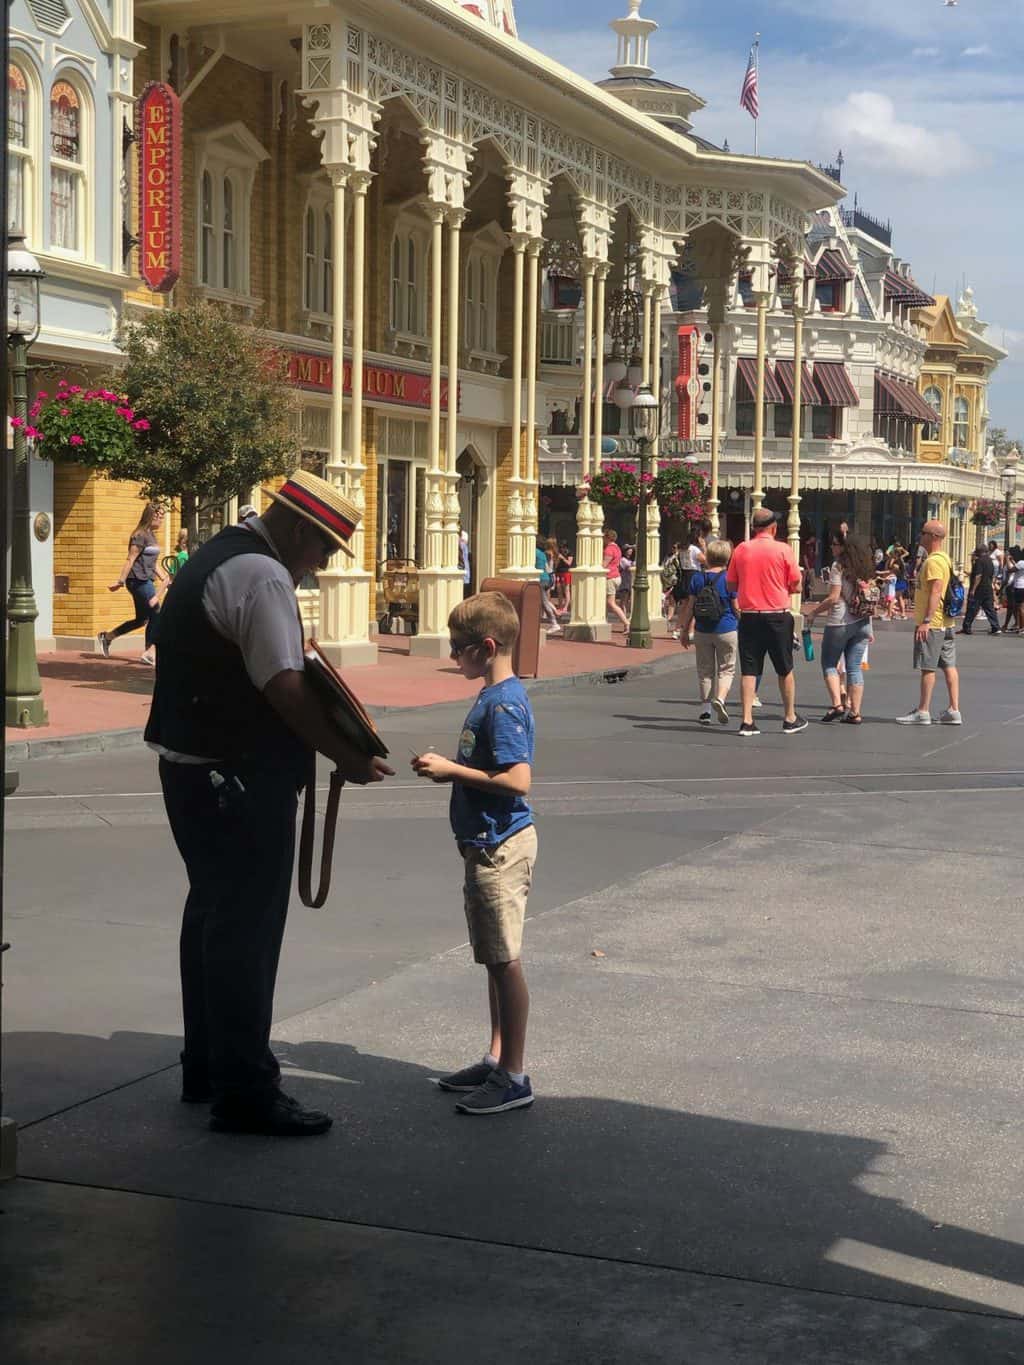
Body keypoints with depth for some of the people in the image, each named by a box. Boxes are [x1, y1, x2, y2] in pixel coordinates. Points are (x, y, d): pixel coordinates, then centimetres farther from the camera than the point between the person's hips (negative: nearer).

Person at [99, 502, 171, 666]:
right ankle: (149, 653, -4)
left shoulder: (152, 536, 17)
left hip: (147, 581, 10)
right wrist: (121, 581, -16)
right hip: (138, 580, -10)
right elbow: (130, 560, -15)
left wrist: (165, 579, 15)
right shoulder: (140, 536, -12)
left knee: (141, 619, 13)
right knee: (156, 615, -9)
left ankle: (107, 637, 25)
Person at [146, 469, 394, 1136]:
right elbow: (285, 690, -21)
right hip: (240, 782, -11)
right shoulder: (263, 577, -18)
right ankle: (246, 1094, 5)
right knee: (247, 931, -3)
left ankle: (207, 1067, 34)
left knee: (213, 916, 20)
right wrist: (346, 758, -12)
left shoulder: (217, 557, 14)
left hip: (193, 769, 11)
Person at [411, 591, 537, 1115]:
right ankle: (497, 1059, 27)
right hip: (487, 846, 10)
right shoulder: (493, 696, 12)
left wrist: (452, 770, -20)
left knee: (505, 960, -4)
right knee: (495, 958, 17)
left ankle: (513, 1077, 3)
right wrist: (450, 769, 7)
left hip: (501, 848, -10)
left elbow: (517, 779, -26)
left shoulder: (504, 703, -19)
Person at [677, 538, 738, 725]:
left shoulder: (698, 577, 1)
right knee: (726, 669, 6)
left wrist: (684, 630, 9)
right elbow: (737, 607, -6)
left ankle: (705, 710, 12)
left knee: (705, 670, 12)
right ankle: (720, 698, -18)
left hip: (702, 631, 3)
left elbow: (690, 606, 3)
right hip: (726, 630, -3)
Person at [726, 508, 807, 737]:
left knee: (748, 670, 4)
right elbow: (796, 586, -3)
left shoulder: (741, 550, 0)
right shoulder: (783, 549, -7)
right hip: (777, 616, -2)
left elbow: (730, 585, 7)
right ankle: (790, 719, 21)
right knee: (785, 670, 12)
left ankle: (747, 721, 0)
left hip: (749, 617, 2)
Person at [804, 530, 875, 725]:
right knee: (855, 667, 8)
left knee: (829, 663, 8)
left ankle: (837, 703, -7)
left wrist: (814, 612, -4)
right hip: (862, 622, 6)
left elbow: (834, 598, -16)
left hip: (840, 622, -6)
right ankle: (854, 712, 5)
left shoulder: (838, 566, -11)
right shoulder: (865, 567, 9)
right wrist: (869, 629, 17)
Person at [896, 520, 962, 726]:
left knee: (927, 667, -5)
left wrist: (926, 621, -25)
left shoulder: (933, 561, -16)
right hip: (946, 622, 10)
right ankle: (954, 711, 8)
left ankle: (923, 712, 0)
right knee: (949, 665, 7)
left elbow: (935, 592, -23)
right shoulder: (944, 559, 16)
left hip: (932, 624, -10)